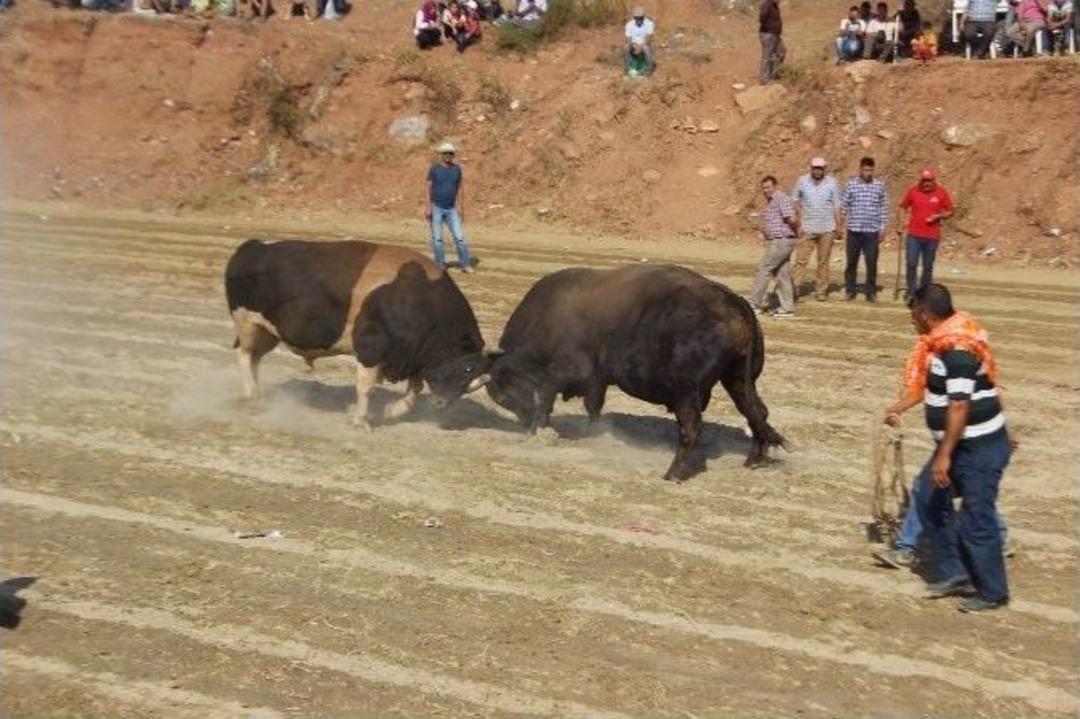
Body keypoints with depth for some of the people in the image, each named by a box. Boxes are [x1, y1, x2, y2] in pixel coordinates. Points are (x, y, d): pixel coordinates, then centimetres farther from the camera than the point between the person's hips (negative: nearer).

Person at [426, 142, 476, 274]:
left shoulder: (457, 168, 3)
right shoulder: (434, 169, -7)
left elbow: (460, 188, 6)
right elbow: (428, 188, -7)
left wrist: (461, 208, 1)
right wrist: (428, 207, -15)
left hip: (451, 209, 3)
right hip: (436, 208, -3)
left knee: (459, 237, -4)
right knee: (437, 238, -1)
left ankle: (465, 265, 2)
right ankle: (440, 266, 6)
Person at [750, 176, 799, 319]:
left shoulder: (781, 199, -14)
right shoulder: (770, 201, 17)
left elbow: (792, 219, -23)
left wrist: (794, 230, -5)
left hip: (781, 241, -10)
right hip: (775, 242, 10)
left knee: (763, 269, -7)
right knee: (782, 274, 10)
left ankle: (755, 304, -2)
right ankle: (787, 308, 12)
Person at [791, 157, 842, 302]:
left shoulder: (831, 182, 0)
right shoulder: (802, 181, 0)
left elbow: (837, 205, 3)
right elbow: (795, 199, 13)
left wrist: (838, 225, 1)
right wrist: (799, 215, 2)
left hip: (827, 229, 0)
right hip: (807, 228, 0)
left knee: (823, 261, 6)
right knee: (801, 259, -6)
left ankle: (821, 290, 13)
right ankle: (793, 287, -6)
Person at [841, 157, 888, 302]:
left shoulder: (879, 186, 4)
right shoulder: (850, 185, 1)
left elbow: (883, 208, 7)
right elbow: (843, 206, 3)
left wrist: (882, 229, 4)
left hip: (872, 231, 0)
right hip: (854, 230, 0)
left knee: (872, 263, 0)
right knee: (851, 262, 6)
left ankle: (871, 292, 10)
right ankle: (850, 290, 16)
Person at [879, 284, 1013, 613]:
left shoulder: (957, 349, -24)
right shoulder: (946, 339, 6)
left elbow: (959, 405, -27)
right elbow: (928, 384, 20)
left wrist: (944, 455, -26)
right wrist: (899, 407, 25)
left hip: (980, 449, -10)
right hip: (962, 445, 10)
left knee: (976, 519, -2)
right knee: (929, 499, 15)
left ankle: (992, 592, 15)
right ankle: (954, 573, 23)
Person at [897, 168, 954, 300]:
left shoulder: (942, 192, -1)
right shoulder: (913, 190, -1)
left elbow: (950, 211, 6)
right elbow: (903, 208, 8)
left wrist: (938, 216, -13)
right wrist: (898, 227, 4)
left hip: (932, 237, 0)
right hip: (914, 235, 0)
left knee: (928, 267, 7)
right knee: (911, 264, -6)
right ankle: (911, 293, 5)